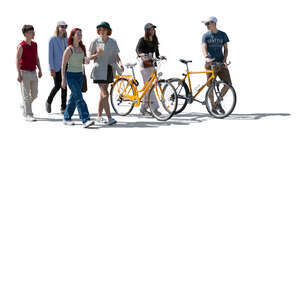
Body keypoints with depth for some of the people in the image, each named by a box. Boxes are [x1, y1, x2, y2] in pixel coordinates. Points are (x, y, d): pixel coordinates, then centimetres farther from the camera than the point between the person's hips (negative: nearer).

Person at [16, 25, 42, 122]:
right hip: (24, 72, -7)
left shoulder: (34, 45, 9)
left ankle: (24, 106, 34)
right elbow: (17, 60, -11)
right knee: (26, 95, -3)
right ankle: (28, 115, 0)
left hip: (33, 72, 7)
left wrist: (40, 70, 10)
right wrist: (19, 74, -16)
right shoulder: (21, 46, -11)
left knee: (34, 94, 11)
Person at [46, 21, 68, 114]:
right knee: (57, 86, -9)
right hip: (56, 66, -5)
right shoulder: (53, 39, -4)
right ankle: (48, 102, 17)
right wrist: (51, 68, -13)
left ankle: (63, 107, 7)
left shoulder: (66, 40, 10)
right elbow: (50, 54, -7)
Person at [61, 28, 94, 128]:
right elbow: (63, 65, -9)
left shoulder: (82, 48, 7)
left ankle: (66, 118, 25)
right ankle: (85, 120, -20)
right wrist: (63, 80, -13)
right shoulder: (69, 49, -10)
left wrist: (86, 60, -6)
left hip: (80, 75, 7)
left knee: (74, 97, 12)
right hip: (71, 75, -7)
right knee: (79, 98, -14)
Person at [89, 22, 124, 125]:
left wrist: (120, 63, -17)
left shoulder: (113, 42, 5)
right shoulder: (95, 41, -5)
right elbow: (90, 57, -1)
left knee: (103, 94, 12)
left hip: (109, 70, 5)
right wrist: (97, 54, -21)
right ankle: (110, 118, -17)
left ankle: (99, 117, 22)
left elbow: (116, 56, 3)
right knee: (105, 94, -13)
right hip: (99, 70, -4)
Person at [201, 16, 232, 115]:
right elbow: (204, 47, -14)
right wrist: (206, 58, -34)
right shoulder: (206, 36, 1)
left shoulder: (223, 35, 6)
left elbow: (225, 49, 8)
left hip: (221, 63, 2)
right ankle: (213, 107, 10)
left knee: (228, 84, -6)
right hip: (210, 63, -2)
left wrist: (224, 60, -8)